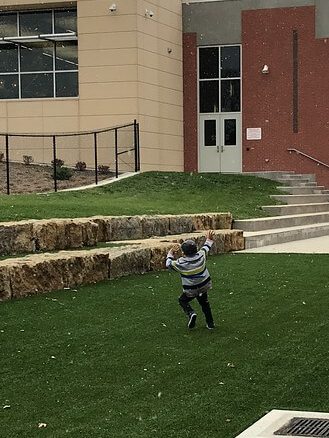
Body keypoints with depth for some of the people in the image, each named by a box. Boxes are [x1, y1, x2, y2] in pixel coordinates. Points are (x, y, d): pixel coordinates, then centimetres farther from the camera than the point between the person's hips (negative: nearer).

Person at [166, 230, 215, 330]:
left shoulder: (181, 263, -21)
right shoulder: (200, 256, -11)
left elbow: (169, 264, -3)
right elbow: (206, 248, 10)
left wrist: (171, 253, 11)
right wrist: (209, 239, 27)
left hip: (191, 290, -4)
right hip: (204, 286, 4)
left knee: (183, 300, 18)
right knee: (204, 302, 23)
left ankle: (191, 313, -9)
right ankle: (210, 323, 23)